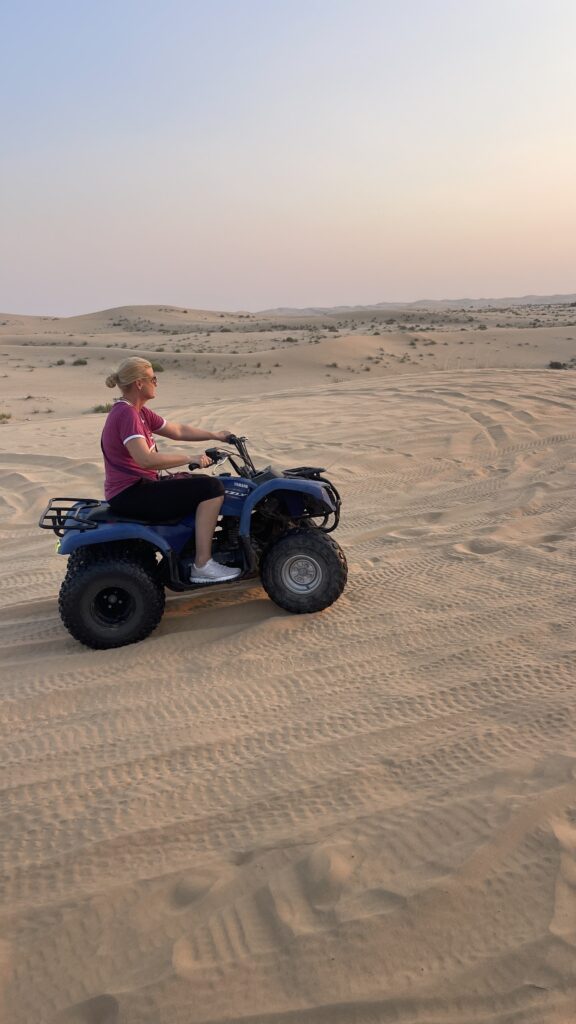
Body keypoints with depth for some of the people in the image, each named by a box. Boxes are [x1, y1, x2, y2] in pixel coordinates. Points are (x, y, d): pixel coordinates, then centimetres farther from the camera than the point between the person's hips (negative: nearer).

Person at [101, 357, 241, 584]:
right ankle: (202, 565, -14)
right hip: (129, 494, -11)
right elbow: (146, 460, -31)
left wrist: (214, 435, 16)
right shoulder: (125, 414, -18)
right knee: (211, 487, -16)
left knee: (199, 482, 23)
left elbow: (178, 431, 20)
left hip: (137, 487, 11)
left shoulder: (139, 412, 12)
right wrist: (189, 457, -26)